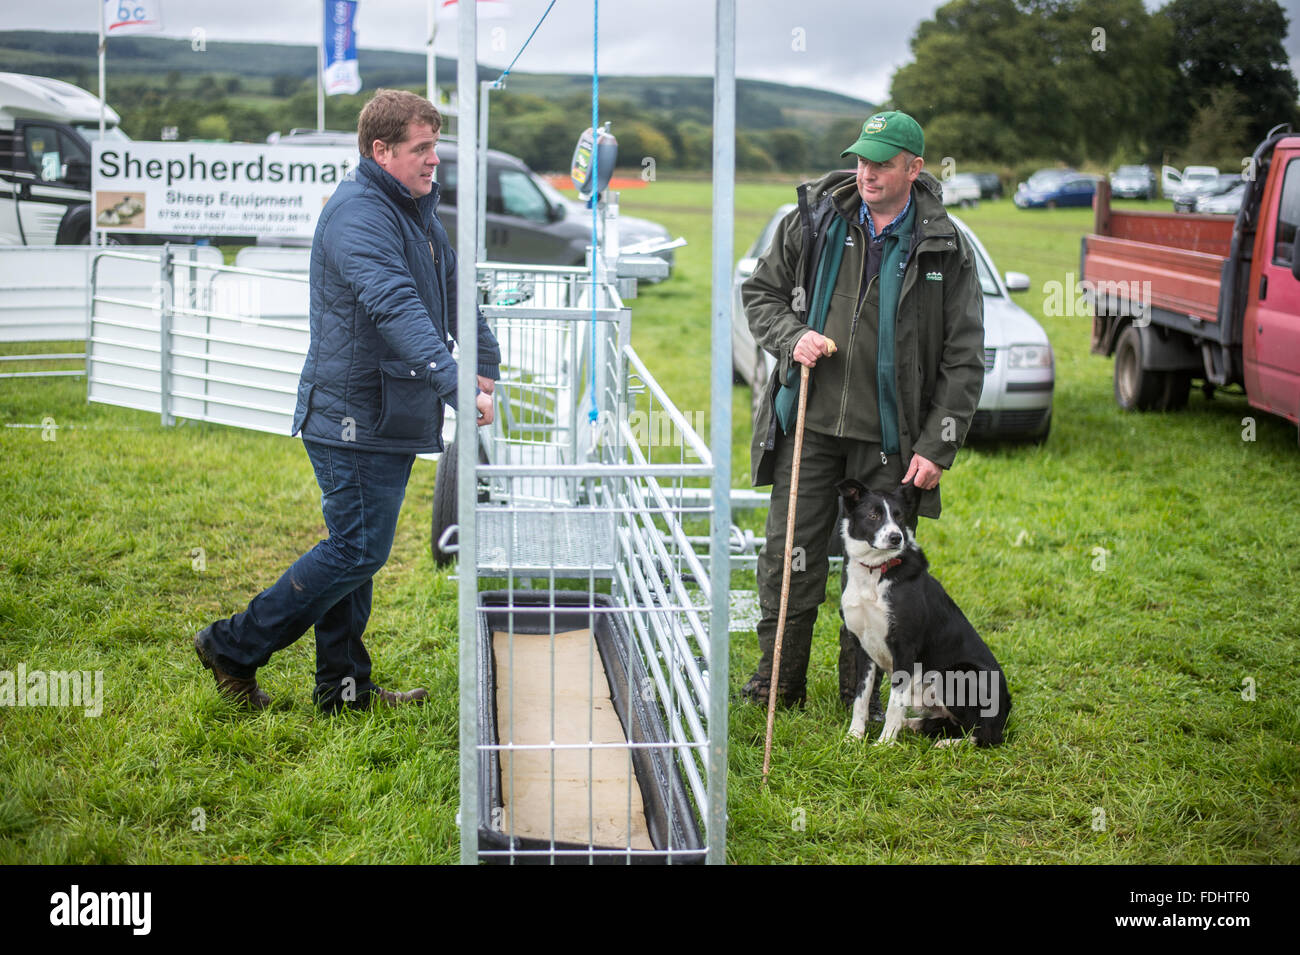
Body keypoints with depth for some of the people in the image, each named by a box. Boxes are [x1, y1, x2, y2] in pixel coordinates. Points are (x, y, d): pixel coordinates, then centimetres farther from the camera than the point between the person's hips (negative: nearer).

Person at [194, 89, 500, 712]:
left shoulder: (416, 210, 16)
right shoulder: (358, 215, -19)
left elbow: (452, 291, 29)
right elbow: (396, 309, -32)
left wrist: (485, 362, 26)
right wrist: (457, 387, -40)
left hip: (390, 417, 10)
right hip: (355, 417, -10)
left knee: (356, 549, 13)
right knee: (357, 551, -7)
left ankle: (343, 685, 21)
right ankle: (233, 648, 4)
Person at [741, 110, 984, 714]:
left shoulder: (945, 249, -2)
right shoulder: (815, 219, 1)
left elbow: (963, 359, -1)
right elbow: (759, 291, 13)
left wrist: (937, 447, -7)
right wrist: (792, 337, -8)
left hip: (889, 438, -1)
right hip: (809, 424, 1)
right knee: (789, 556, 5)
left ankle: (862, 689, 23)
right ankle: (778, 682, 20)